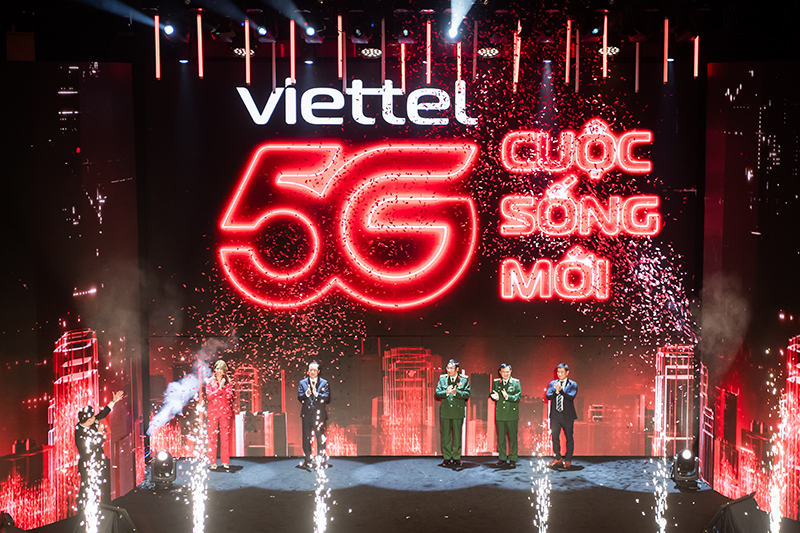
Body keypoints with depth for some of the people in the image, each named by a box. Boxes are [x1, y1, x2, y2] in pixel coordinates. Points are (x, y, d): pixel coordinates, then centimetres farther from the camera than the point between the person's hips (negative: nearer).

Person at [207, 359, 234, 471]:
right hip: (213, 411, -1)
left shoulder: (228, 382, 9)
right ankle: (213, 463, -1)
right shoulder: (210, 382, 6)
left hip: (225, 411, 1)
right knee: (212, 436, -3)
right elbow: (209, 396, -6)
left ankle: (226, 462, 5)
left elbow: (230, 396, -2)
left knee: (225, 437, 0)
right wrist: (220, 388, -11)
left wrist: (224, 386, -10)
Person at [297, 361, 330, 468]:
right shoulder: (302, 383, 11)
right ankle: (307, 461, 13)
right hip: (306, 414, 2)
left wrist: (317, 394, -17)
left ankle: (322, 461, 4)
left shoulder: (324, 383, 5)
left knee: (320, 438, -3)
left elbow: (327, 398, -4)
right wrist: (306, 394, -16)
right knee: (306, 438, 5)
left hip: (319, 414, -2)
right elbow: (299, 397, 3)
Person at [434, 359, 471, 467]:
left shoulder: (464, 380, 1)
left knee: (457, 436, 3)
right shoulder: (442, 379, 7)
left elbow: (467, 394, -7)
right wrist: (446, 393, -18)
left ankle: (456, 457, 12)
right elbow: (437, 394, 0)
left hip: (458, 412, -2)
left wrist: (456, 392, -22)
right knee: (445, 435, 4)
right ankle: (447, 458, 12)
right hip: (445, 411, 2)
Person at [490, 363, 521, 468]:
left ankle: (513, 459, 4)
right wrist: (494, 396, -11)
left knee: (513, 437, -1)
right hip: (500, 414, 3)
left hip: (512, 414, -3)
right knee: (501, 437, 6)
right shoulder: (496, 382, 11)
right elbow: (492, 394, 13)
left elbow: (518, 397, -7)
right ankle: (502, 458, 14)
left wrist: (508, 397, -23)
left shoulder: (516, 383, 0)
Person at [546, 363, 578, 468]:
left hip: (567, 416, -3)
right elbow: (548, 396, -3)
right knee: (555, 437, 8)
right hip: (555, 415, 3)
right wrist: (556, 392, -22)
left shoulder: (572, 384, -2)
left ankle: (568, 460, 12)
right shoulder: (553, 383, 9)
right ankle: (558, 459, 21)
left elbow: (571, 397, -17)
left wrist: (561, 390, -29)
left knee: (569, 438, 3)